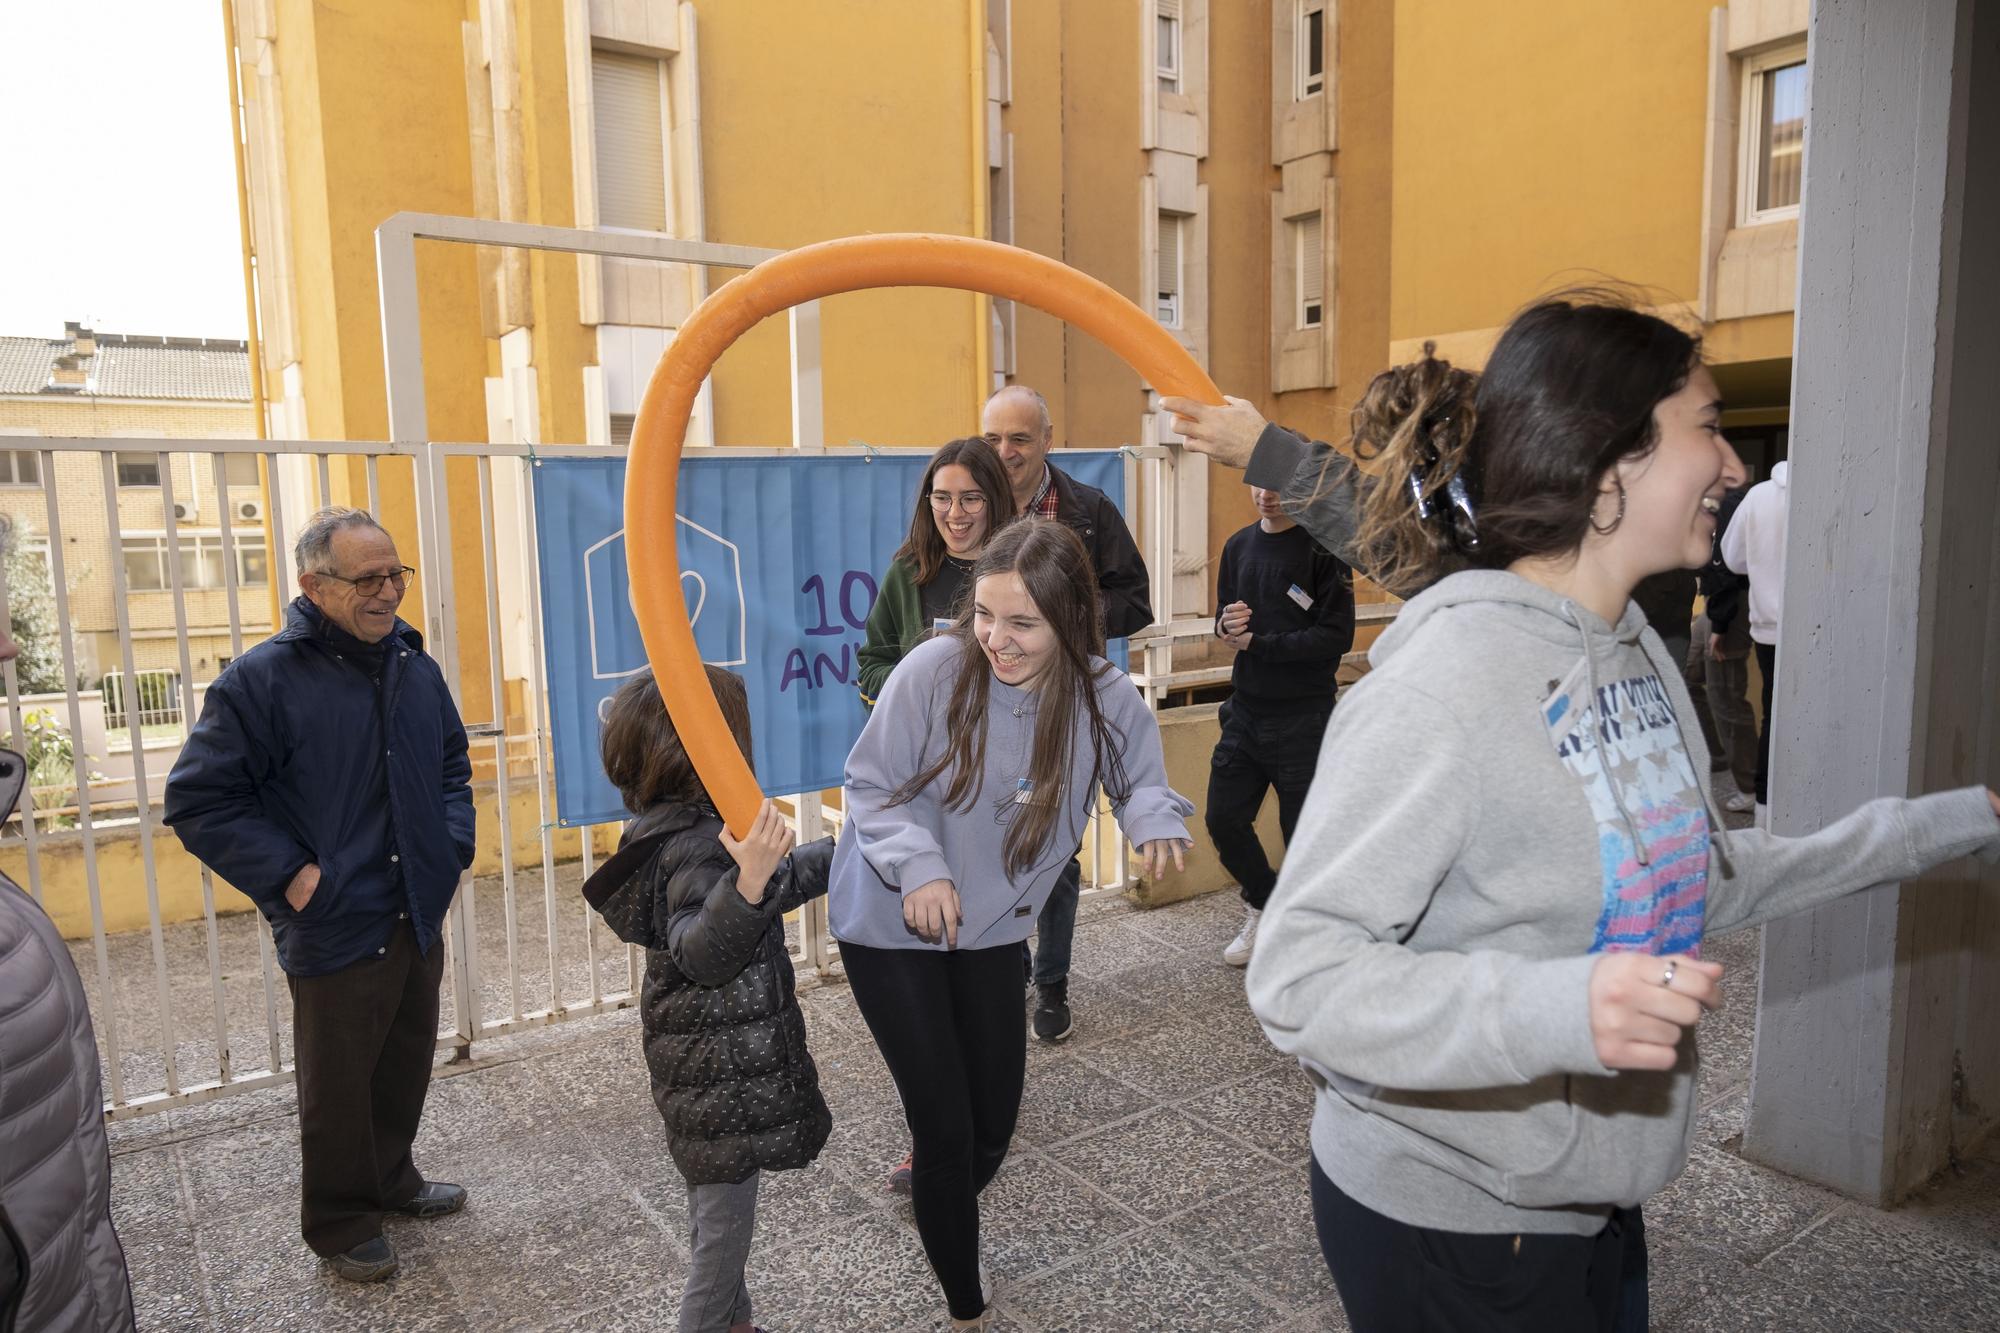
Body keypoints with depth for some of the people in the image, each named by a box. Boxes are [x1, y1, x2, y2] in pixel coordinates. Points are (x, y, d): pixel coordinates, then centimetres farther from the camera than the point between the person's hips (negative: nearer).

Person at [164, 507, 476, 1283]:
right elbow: (198, 801, -11)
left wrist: (453, 843, 5)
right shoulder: (261, 679, -14)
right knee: (338, 1085, 10)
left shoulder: (414, 667, 4)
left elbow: (452, 765, 19)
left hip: (419, 919, 6)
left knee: (407, 1063, 21)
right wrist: (288, 876, -16)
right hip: (334, 929, -6)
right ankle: (341, 1221, 30)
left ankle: (392, 1180, 42)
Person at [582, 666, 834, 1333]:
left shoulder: (681, 828, 4)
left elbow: (777, 887, 19)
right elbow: (702, 953, -42)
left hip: (710, 1071, 11)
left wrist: (841, 850, 26)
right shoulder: (695, 848, -26)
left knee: (717, 1216, 26)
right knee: (724, 1228, 6)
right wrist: (748, 879, -57)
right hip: (724, 1085, -11)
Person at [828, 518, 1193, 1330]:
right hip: (890, 927, -3)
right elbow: (871, 788, -16)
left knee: (995, 1121, 15)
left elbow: (1141, 778, -1)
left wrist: (1153, 819, -25)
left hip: (991, 929, 4)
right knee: (946, 1129, -2)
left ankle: (939, 1205, 52)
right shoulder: (936, 669, -25)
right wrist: (919, 867, -32)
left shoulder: (1107, 699, -16)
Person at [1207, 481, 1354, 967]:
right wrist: (1226, 626, -8)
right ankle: (1264, 905, 34)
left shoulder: (1323, 548, -12)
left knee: (1305, 832, 4)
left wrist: (1256, 642, -16)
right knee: (1223, 819, 9)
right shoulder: (1238, 546, 8)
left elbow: (1337, 636, -18)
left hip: (1303, 717, -6)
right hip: (1246, 710, 6)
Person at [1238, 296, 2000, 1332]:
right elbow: (1296, 975, -28)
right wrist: (1554, 1006, -41)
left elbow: (1692, 881, 11)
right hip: (1445, 1220, -8)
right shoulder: (1441, 683, -28)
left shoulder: (1636, 647, 1)